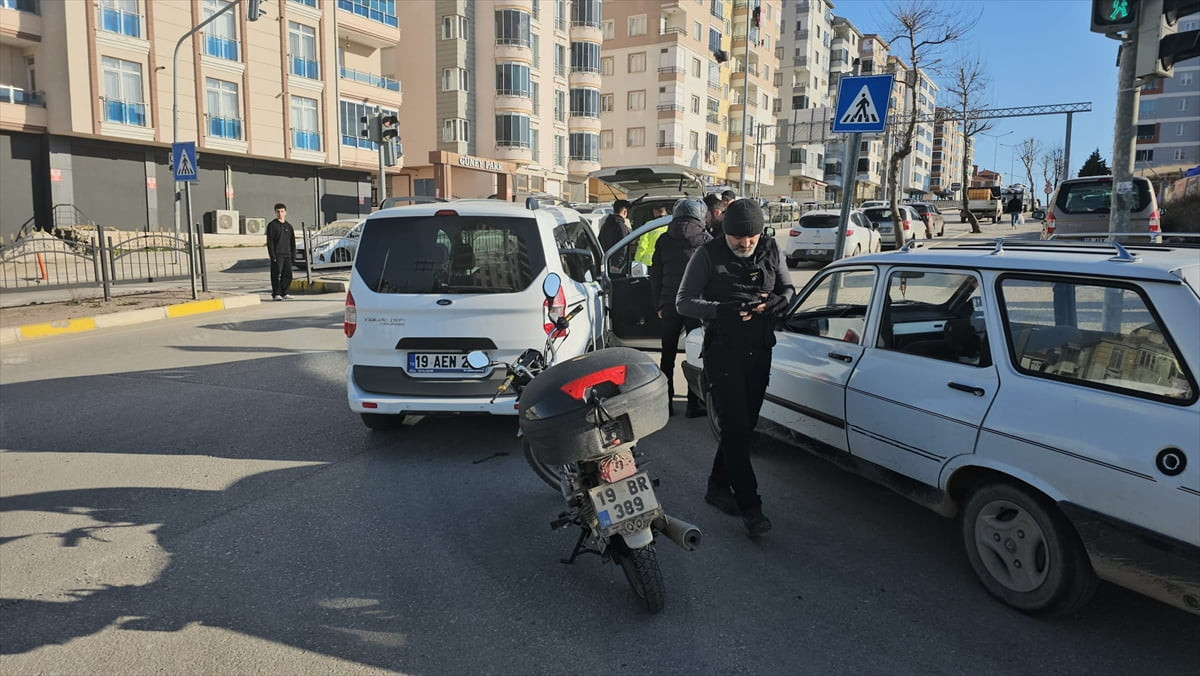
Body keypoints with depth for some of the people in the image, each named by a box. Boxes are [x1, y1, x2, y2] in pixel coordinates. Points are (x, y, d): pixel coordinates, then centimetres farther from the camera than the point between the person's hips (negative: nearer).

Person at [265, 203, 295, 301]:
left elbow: (292, 242, 18)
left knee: (288, 275, 6)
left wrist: (293, 254, 9)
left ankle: (284, 293, 15)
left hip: (287, 255, 5)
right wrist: (273, 256, -14)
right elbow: (269, 242, -7)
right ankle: (276, 294, -2)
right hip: (277, 255, -5)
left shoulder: (288, 226, 14)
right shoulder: (272, 225, -2)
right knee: (276, 275, -6)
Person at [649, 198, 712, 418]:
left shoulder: (664, 240, 7)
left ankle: (666, 402, 15)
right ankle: (694, 403, 8)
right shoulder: (706, 239, -1)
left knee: (668, 356, 12)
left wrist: (659, 304, 15)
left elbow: (655, 275, 8)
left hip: (669, 304, 3)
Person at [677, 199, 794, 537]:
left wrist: (775, 302, -12)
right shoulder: (708, 255, -8)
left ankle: (718, 486, 30)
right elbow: (683, 301, -8)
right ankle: (750, 506, -4)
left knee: (745, 424, 12)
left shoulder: (771, 251, 5)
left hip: (759, 352, 5)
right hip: (723, 352, -5)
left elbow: (788, 290, 14)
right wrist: (722, 310, -25)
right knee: (735, 427, -9)